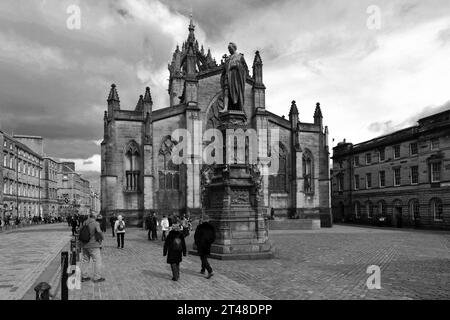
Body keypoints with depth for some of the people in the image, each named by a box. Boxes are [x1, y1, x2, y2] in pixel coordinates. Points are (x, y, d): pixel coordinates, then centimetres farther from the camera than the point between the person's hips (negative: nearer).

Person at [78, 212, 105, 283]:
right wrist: (101, 238, -3)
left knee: (85, 260, 16)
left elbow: (79, 233, 13)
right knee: (97, 260, 2)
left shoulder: (83, 223, 8)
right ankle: (97, 277, 3)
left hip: (84, 245, 7)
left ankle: (84, 276, 23)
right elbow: (99, 232, -21)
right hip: (93, 245, -6)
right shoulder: (96, 223, -11)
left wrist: (80, 243, 22)